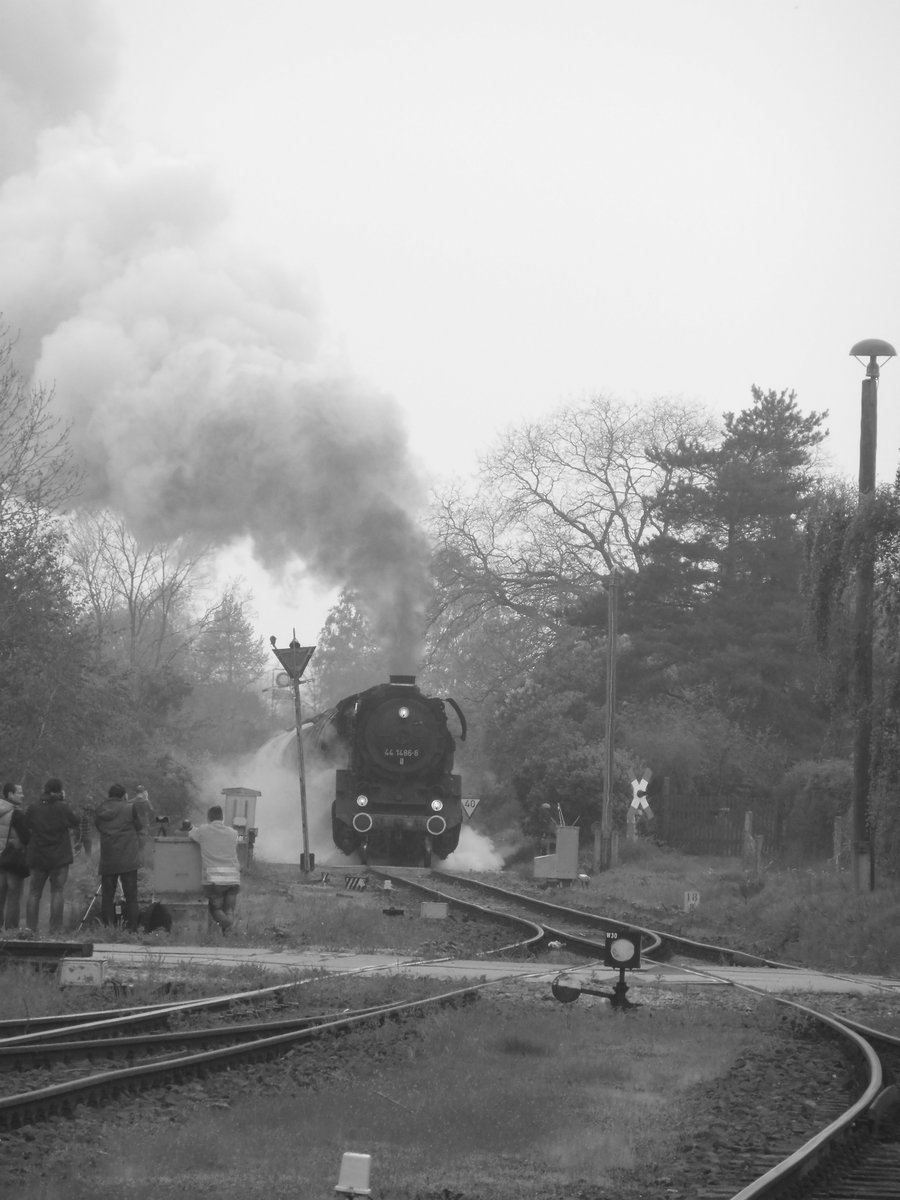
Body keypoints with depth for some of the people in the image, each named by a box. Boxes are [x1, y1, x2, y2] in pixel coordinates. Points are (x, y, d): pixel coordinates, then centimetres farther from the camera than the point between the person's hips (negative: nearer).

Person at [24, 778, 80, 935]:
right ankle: (55, 929, -3)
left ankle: (30, 928, 7)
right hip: (60, 857, -2)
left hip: (37, 857, 2)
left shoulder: (33, 807, -4)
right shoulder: (63, 808, -12)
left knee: (34, 893, 9)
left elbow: (26, 827, 4)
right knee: (58, 891, 3)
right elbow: (75, 822, 1)